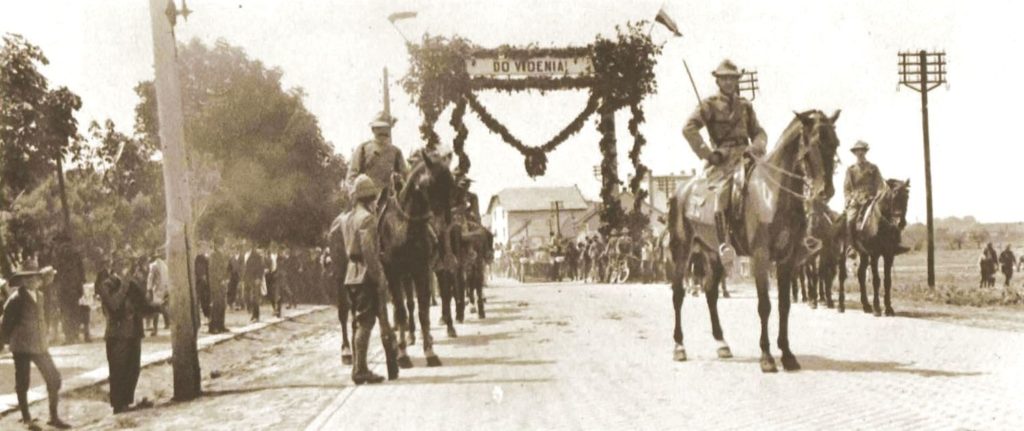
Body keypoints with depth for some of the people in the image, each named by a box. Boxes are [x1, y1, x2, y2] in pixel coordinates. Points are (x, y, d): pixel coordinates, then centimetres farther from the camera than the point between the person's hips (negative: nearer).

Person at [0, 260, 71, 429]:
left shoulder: (41, 296, 9)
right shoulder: (16, 299, -11)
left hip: (40, 346, 6)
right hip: (21, 347, -6)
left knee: (54, 379, 4)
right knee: (22, 383, 4)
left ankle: (54, 417, 14)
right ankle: (26, 417, 19)